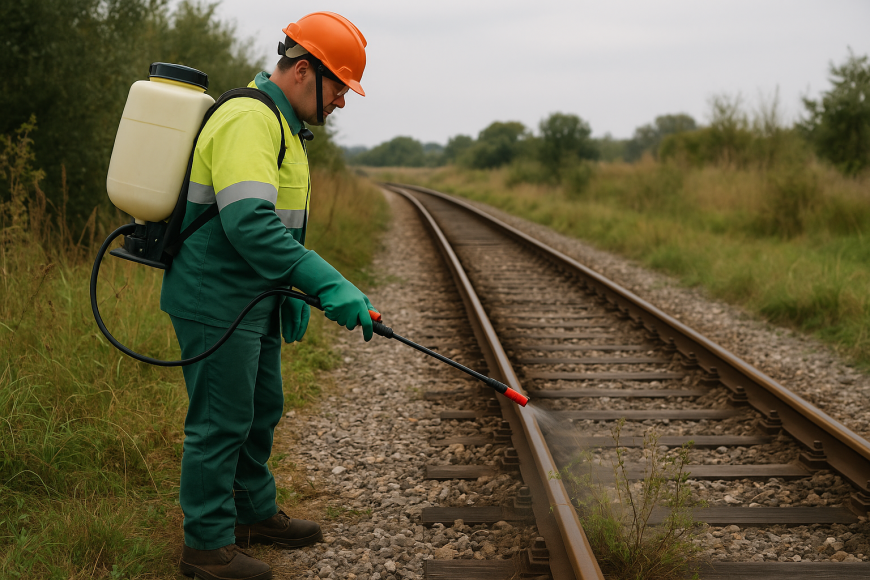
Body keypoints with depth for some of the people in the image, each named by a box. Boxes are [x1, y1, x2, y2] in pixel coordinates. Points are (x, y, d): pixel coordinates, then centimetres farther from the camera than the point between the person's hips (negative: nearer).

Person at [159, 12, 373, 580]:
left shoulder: (283, 124, 15)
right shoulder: (248, 120, -21)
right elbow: (250, 223, -33)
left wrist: (293, 291, 17)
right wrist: (328, 284, -35)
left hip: (254, 301, 10)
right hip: (217, 304, -10)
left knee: (262, 410, 19)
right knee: (222, 421, -2)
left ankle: (255, 513, 36)